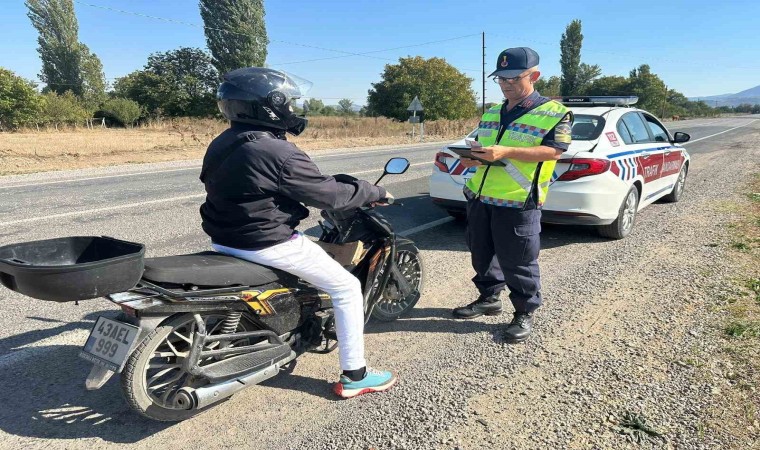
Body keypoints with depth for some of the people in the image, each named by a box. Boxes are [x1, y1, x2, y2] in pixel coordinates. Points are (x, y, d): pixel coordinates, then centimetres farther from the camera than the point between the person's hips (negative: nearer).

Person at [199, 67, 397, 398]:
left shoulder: (220, 145, 5)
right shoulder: (278, 152, -22)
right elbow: (330, 195, -18)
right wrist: (375, 193, -1)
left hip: (224, 238, 9)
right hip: (267, 244, -9)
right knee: (347, 287, 3)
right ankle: (354, 376, 11)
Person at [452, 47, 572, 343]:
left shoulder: (553, 113, -4)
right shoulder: (491, 114, 16)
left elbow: (554, 151, -15)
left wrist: (506, 152, -25)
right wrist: (473, 158, -2)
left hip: (518, 202, -6)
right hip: (479, 197, 7)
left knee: (518, 264, 2)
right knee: (482, 255, 16)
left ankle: (525, 313, 19)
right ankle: (489, 298, 35)